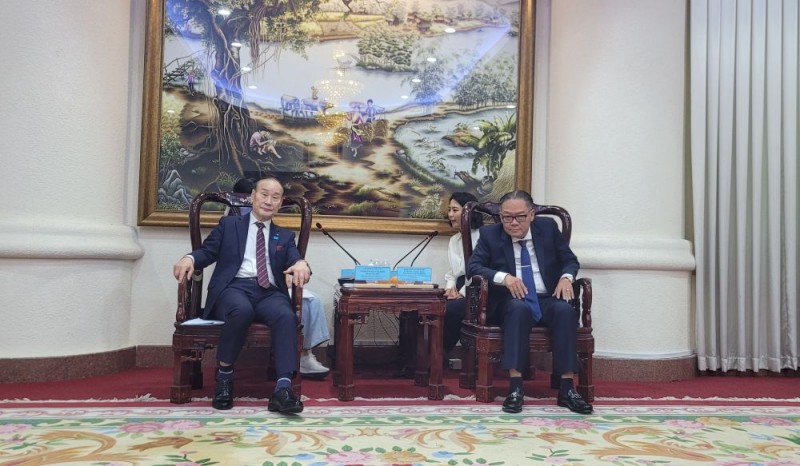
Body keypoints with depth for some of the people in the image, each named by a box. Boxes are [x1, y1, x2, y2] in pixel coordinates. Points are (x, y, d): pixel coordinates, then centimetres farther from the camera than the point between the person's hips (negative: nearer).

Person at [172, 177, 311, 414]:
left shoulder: (285, 236, 24)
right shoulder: (229, 224, 21)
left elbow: (294, 260, 6)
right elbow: (207, 251, 10)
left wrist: (301, 263, -20)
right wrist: (190, 258, -14)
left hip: (270, 293, 2)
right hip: (234, 288, -2)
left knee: (287, 316, -33)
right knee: (242, 310, -38)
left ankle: (283, 389, -39)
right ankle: (224, 373, -14)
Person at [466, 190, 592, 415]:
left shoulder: (548, 227, 7)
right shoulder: (489, 234, 2)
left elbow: (570, 260, 11)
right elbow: (472, 267, -7)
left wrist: (566, 277, -12)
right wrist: (504, 277, -24)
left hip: (547, 300, 2)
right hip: (511, 302, -2)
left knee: (565, 310, -30)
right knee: (519, 308, -36)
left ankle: (567, 389, -27)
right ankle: (515, 387, -36)